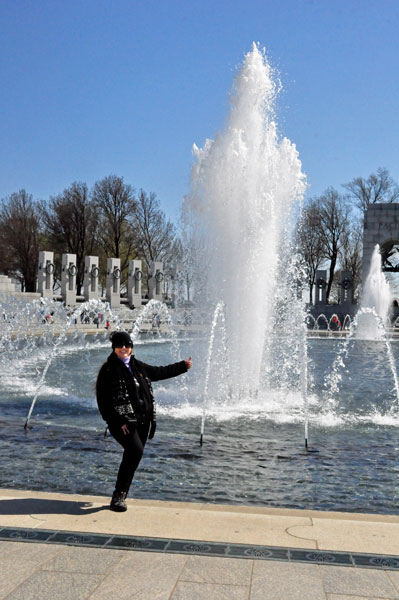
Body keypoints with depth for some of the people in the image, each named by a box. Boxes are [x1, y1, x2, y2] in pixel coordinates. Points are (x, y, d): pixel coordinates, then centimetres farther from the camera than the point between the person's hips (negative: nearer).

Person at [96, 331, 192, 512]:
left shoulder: (138, 366, 13)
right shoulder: (108, 369, -5)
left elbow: (159, 372, 30)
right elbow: (102, 400, -9)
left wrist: (183, 366, 37)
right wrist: (117, 422, -15)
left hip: (142, 421, 7)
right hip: (122, 422, -7)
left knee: (132, 456, 8)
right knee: (136, 450, -24)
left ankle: (120, 497, 21)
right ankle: (118, 495, -15)